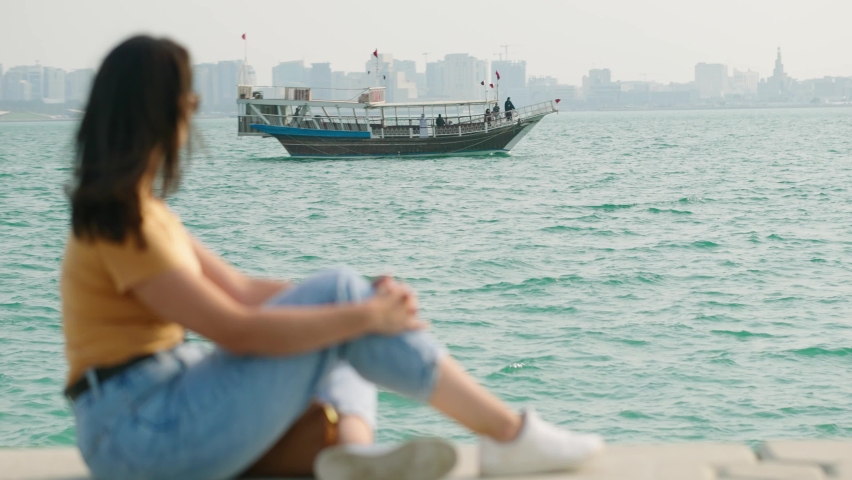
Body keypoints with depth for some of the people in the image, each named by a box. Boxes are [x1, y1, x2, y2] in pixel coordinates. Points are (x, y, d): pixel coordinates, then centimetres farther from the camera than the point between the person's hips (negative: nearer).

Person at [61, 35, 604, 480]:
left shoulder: (134, 207, 15)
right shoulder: (123, 223, -17)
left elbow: (241, 289, 12)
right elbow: (238, 329, -21)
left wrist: (362, 301, 1)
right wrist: (366, 314, -13)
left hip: (158, 415, 10)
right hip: (142, 434, -10)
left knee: (333, 324, 13)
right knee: (340, 293, -11)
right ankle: (512, 434, -6)